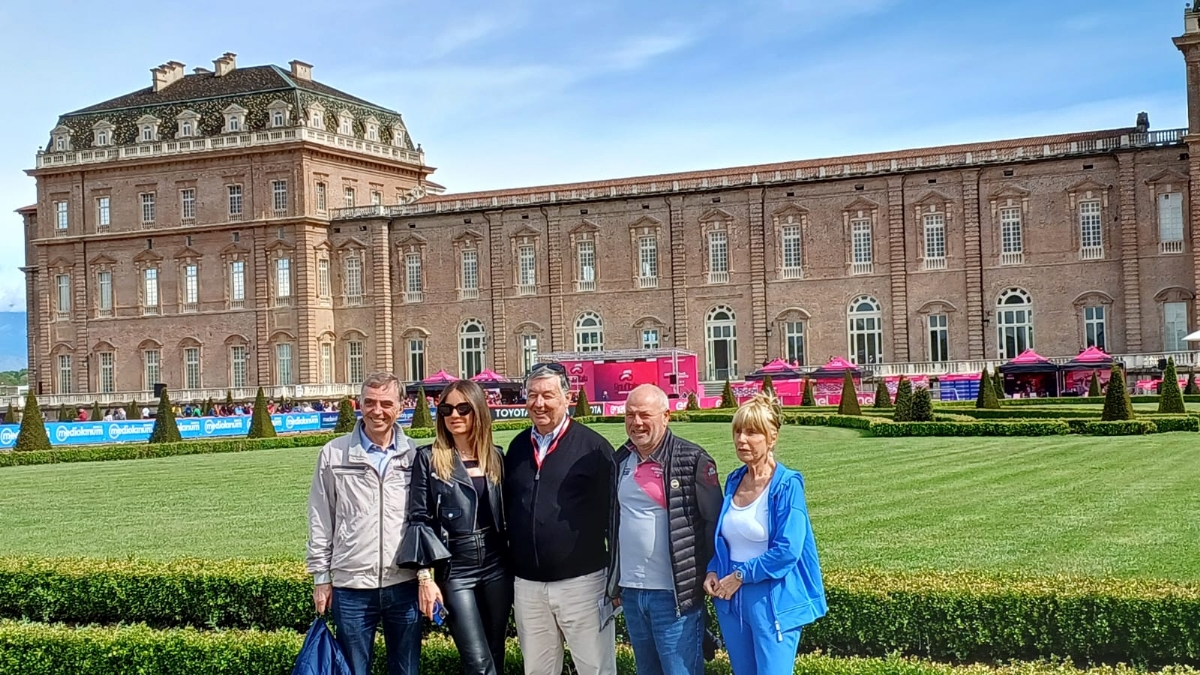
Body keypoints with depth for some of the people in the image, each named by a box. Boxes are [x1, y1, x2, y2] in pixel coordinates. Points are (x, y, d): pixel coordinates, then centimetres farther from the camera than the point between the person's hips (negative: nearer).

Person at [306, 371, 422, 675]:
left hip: (405, 585, 1)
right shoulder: (334, 454, 0)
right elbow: (320, 520, 5)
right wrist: (321, 576, 4)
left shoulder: (415, 455, 2)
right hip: (351, 587, -1)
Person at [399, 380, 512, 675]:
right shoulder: (429, 458, -4)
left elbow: (506, 513, 11)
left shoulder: (495, 456, 7)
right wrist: (425, 576, -12)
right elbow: (419, 518, -6)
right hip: (455, 568, -4)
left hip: (497, 566, 4)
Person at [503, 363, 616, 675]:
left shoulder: (592, 446, -7)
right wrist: (509, 572, 12)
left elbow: (613, 511, -6)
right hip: (527, 585, 5)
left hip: (582, 582, -5)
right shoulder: (518, 447, 8)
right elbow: (507, 508, 14)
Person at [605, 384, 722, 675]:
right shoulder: (621, 460, 9)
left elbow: (714, 522, -8)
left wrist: (710, 576, -9)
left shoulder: (693, 460, -10)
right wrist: (616, 580, 16)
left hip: (674, 593, -6)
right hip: (631, 591, 6)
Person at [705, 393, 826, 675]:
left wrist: (740, 575, -15)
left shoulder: (787, 484, -12)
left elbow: (787, 550, -19)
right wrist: (713, 571, 0)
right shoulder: (733, 481, 7)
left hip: (773, 601, -7)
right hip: (731, 599, 7)